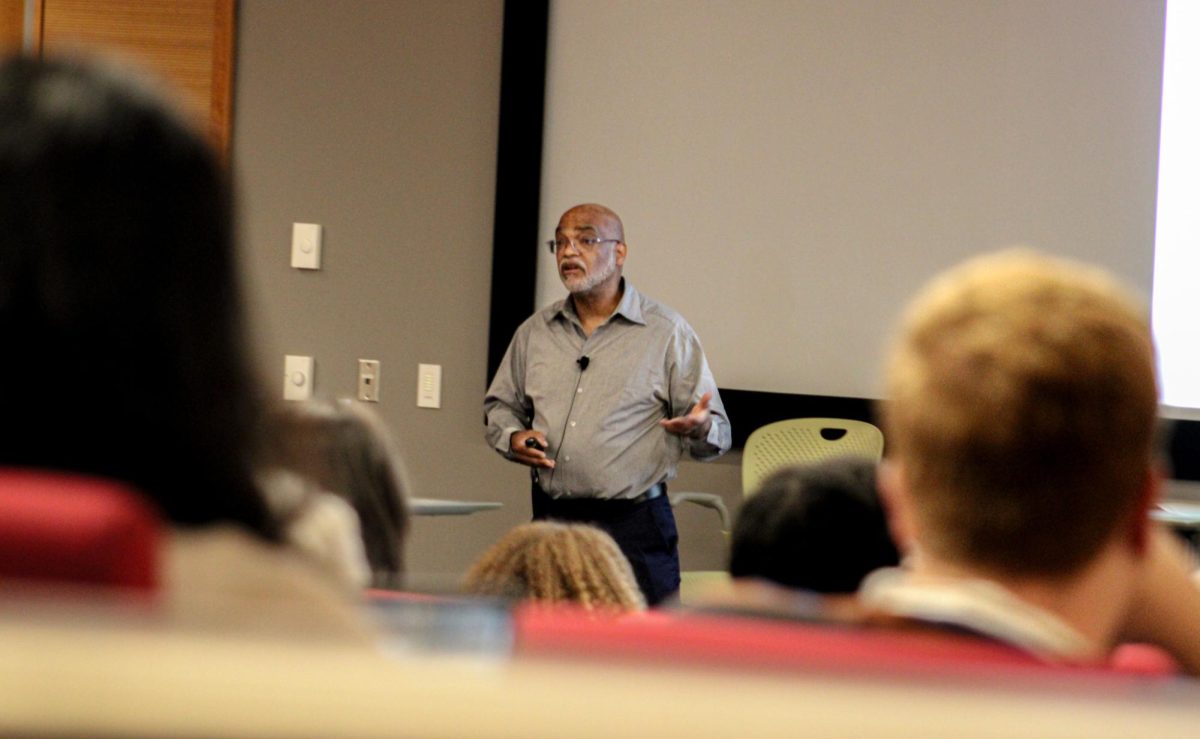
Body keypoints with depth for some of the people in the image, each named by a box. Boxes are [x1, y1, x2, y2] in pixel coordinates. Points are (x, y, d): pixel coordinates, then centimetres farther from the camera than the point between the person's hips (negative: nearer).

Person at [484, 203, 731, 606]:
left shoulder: (667, 332, 1)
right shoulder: (534, 332, 13)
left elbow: (718, 433, 1)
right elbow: (500, 404, 24)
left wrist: (700, 428, -22)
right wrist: (512, 437, 1)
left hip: (633, 526, -4)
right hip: (550, 519, 4)